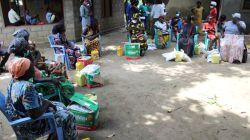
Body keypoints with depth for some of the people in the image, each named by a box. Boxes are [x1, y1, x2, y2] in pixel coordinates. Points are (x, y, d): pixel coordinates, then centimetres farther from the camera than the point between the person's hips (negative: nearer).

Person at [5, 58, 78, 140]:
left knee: (60, 106, 18)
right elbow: (35, 114, -33)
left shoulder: (13, 82, -3)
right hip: (30, 126, -9)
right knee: (68, 117, 0)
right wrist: (47, 103, -16)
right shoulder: (27, 87, -32)